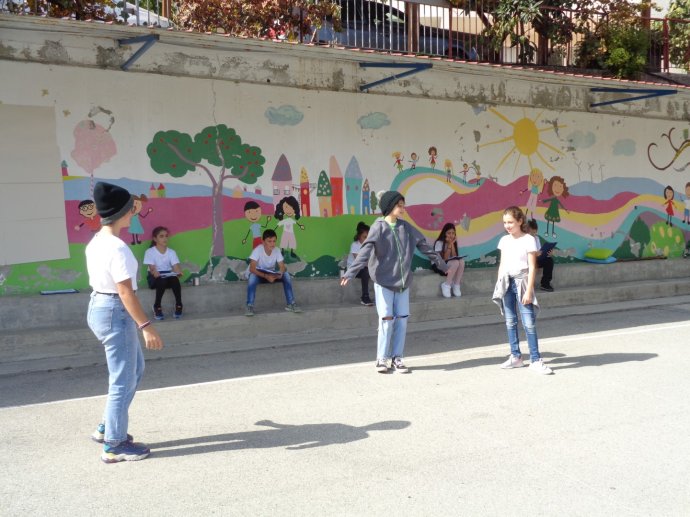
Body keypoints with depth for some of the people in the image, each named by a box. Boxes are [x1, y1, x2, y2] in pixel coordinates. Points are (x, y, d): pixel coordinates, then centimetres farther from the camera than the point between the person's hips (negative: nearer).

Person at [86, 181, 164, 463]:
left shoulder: (94, 243, 9)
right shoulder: (117, 247, -21)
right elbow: (126, 291, -24)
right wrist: (146, 326, -21)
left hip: (99, 308, 10)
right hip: (116, 313, -10)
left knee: (135, 369, 22)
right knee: (123, 380, 2)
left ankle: (107, 428, 31)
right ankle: (114, 445, 14)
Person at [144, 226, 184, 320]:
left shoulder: (171, 252, 5)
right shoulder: (150, 252, -4)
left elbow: (176, 266, -7)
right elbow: (152, 268, -13)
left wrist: (179, 272, -31)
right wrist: (155, 273, -38)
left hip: (168, 276, 2)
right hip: (155, 277, -2)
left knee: (175, 280, -34)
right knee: (162, 281, -37)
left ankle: (178, 306, -21)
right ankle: (157, 307, -20)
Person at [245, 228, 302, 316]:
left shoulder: (277, 250, -13)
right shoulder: (257, 250, -25)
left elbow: (282, 267, -13)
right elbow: (252, 269, -32)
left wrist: (280, 274, -37)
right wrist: (266, 276, -45)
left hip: (272, 275, 3)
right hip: (260, 275, -3)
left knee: (286, 274, -22)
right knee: (252, 276, -37)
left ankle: (290, 304, -17)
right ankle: (250, 306, -32)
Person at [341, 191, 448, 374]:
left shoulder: (406, 227, 7)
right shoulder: (378, 228, -9)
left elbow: (424, 245, 14)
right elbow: (365, 251, -21)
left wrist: (440, 263, 17)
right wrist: (351, 272, -33)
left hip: (403, 281, 5)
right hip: (383, 281, -5)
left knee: (402, 319, 4)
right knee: (386, 319, -6)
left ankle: (397, 357, 14)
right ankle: (382, 358, 7)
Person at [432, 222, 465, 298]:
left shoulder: (454, 242, 5)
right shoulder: (439, 243, -13)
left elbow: (454, 257, -6)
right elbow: (444, 259, -19)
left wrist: (452, 244, -15)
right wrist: (449, 244, -22)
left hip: (451, 265, 6)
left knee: (461, 262, -26)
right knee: (455, 263, -33)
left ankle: (456, 286, -17)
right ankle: (446, 286, -21)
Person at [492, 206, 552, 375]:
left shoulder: (528, 240, -7)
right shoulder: (504, 240, 8)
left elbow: (532, 267, -9)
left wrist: (529, 291, -14)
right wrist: (499, 285, 11)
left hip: (522, 282, -5)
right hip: (506, 283, 5)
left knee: (529, 323, -8)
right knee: (510, 322, 9)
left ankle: (535, 360, -2)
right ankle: (515, 356, 19)